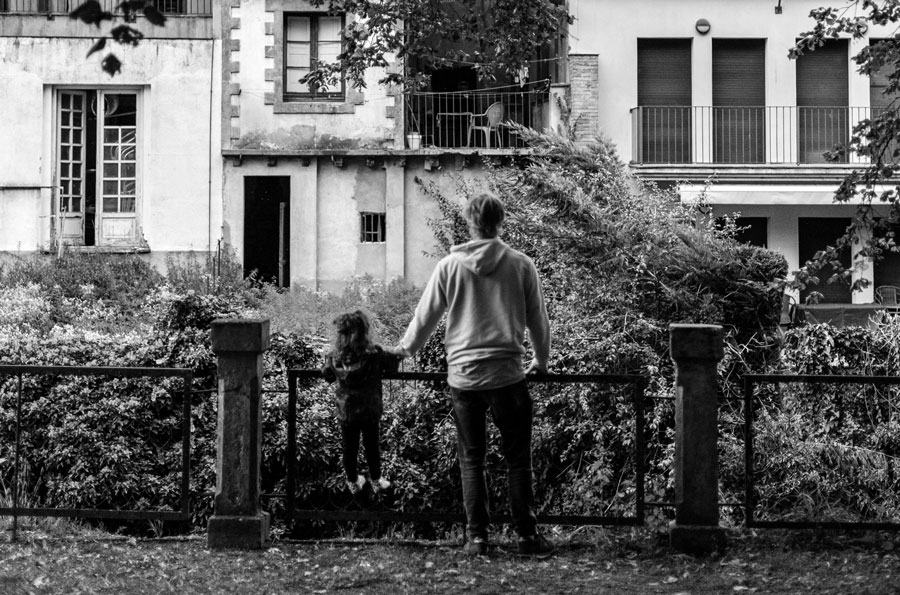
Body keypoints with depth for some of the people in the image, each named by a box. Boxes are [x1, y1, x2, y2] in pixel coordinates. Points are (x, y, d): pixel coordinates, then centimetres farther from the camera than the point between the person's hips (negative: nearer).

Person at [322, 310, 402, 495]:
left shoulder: (335, 357, -11)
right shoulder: (374, 354, -17)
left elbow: (326, 374, 5)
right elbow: (393, 364, -3)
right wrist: (398, 353, 17)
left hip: (345, 412, 1)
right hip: (370, 410, -1)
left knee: (349, 448, 16)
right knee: (372, 447, 16)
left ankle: (353, 482, 29)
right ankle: (376, 481, 29)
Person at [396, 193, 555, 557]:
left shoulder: (450, 265, 0)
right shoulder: (520, 265, -1)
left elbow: (425, 315, 8)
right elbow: (538, 320, 8)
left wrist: (407, 347, 27)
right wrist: (542, 360, 25)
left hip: (462, 375, 1)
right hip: (507, 375, -1)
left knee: (471, 459, 9)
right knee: (518, 459, 6)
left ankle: (477, 537, 6)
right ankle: (528, 536, 6)